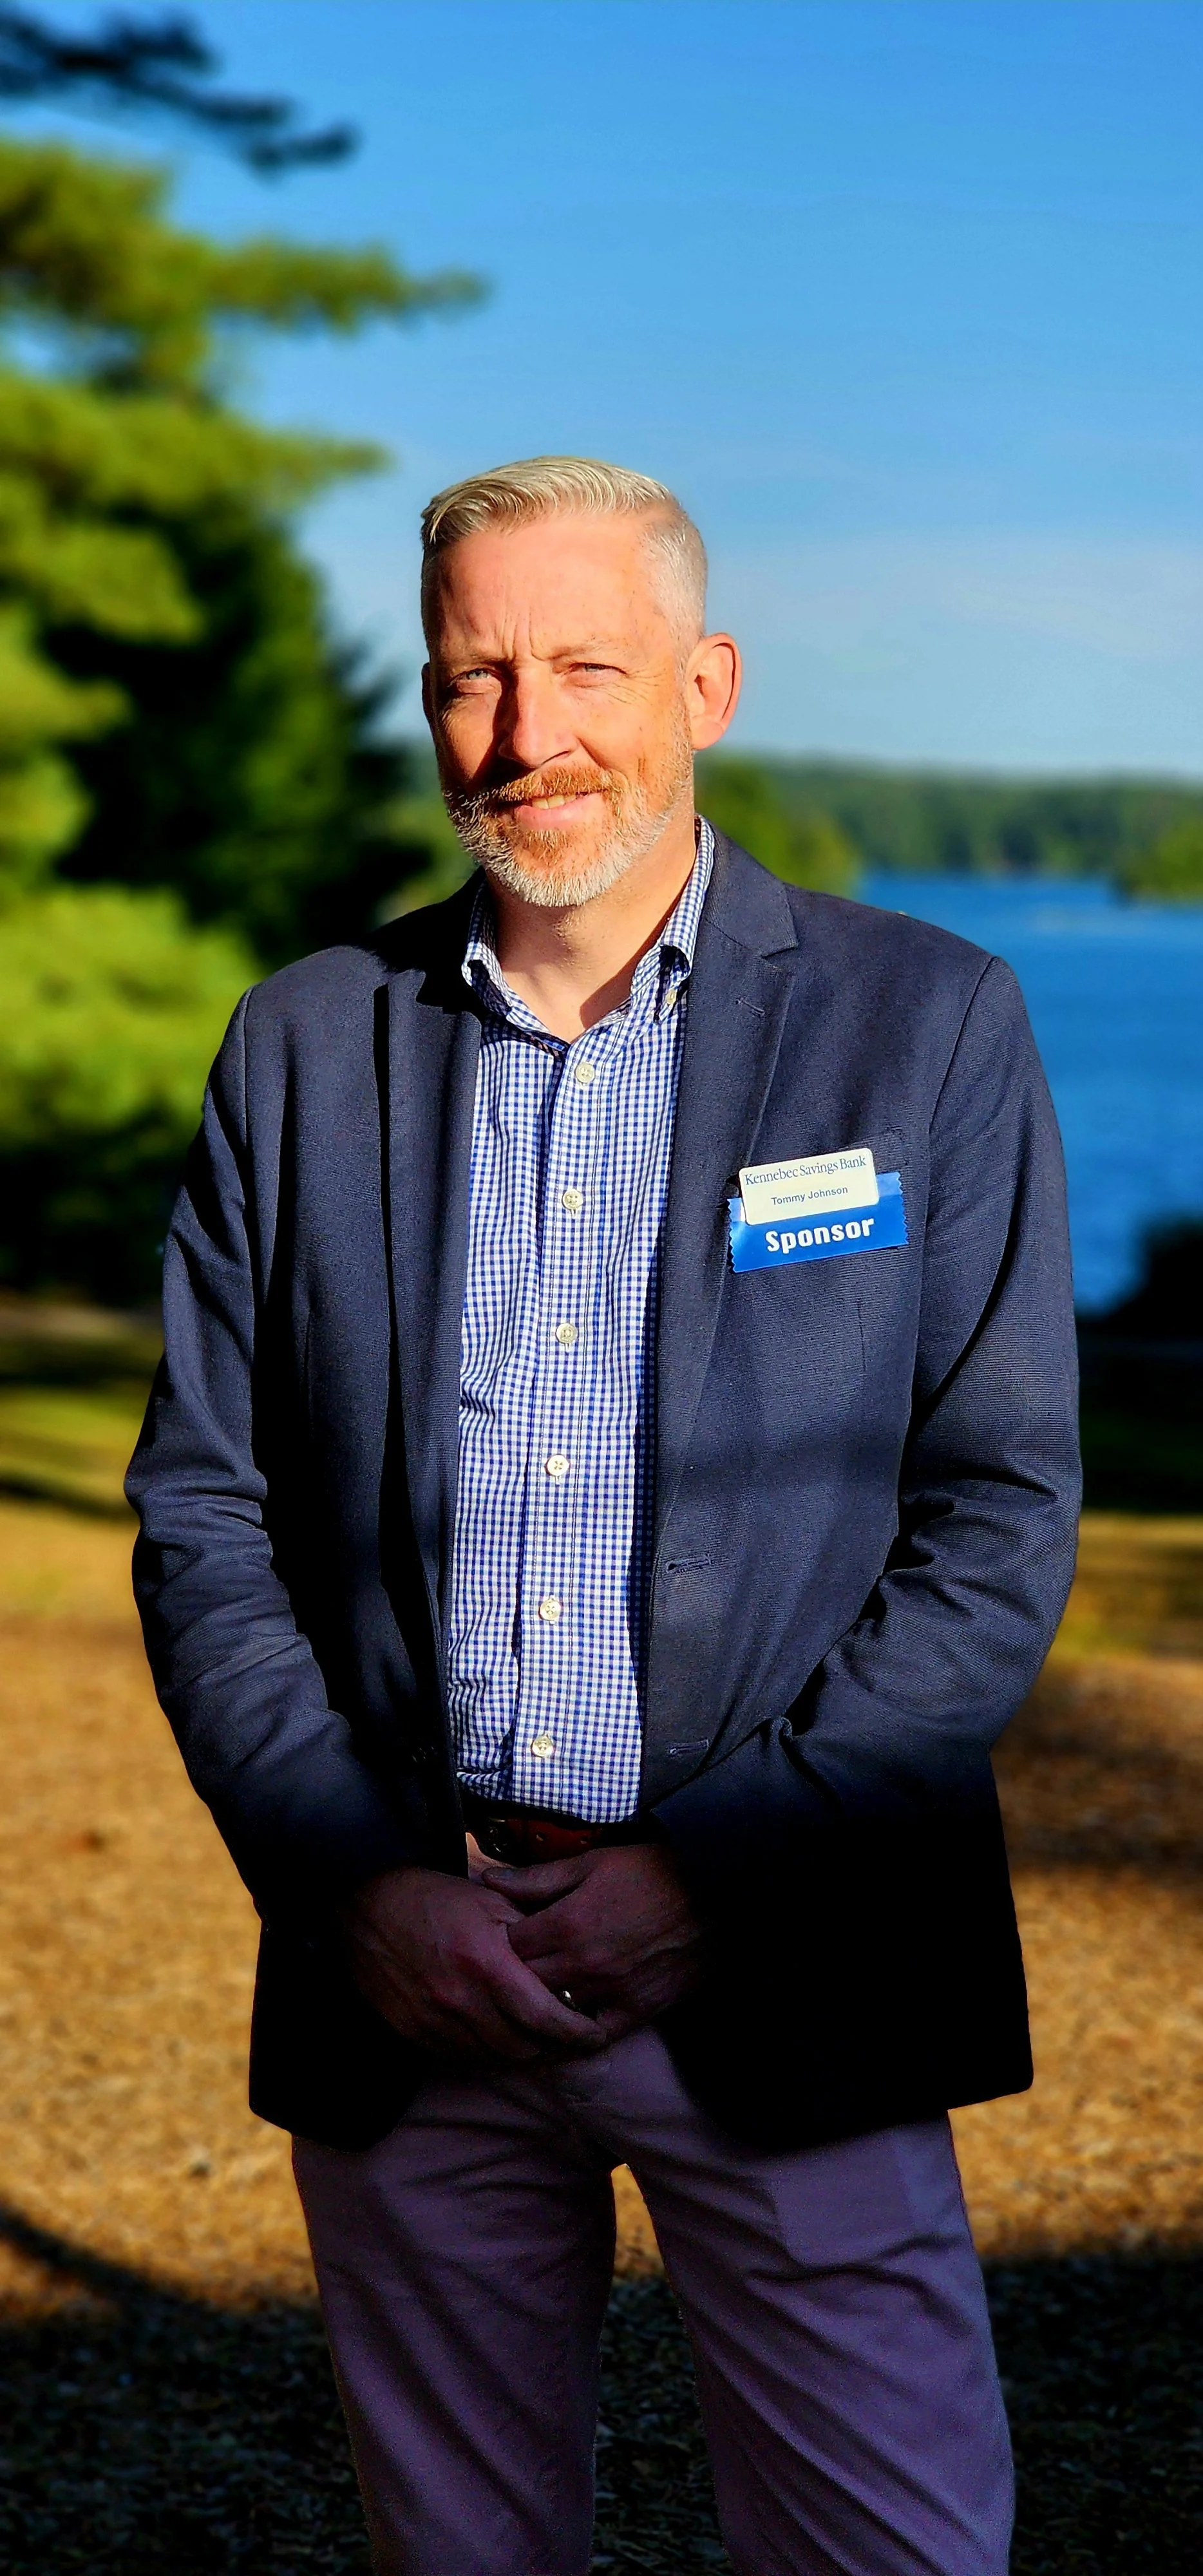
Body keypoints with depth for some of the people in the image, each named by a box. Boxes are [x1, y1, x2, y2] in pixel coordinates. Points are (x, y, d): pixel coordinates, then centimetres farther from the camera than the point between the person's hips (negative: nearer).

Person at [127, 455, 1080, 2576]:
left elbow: (998, 1525, -4)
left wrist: (713, 1877, -12)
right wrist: (352, 1884, -7)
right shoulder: (308, 1047, 7)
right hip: (395, 1974, 2)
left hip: (781, 1978, -2)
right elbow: (200, 1516, 6)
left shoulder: (926, 1025, 0)